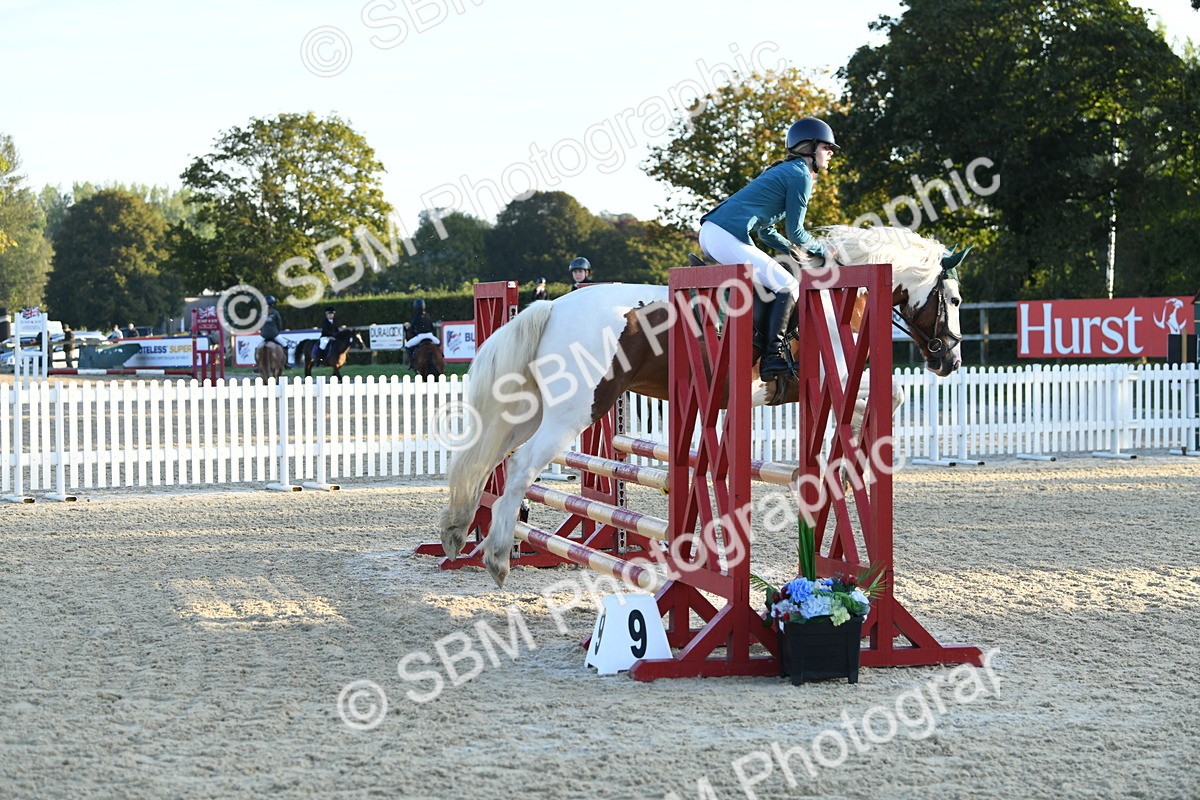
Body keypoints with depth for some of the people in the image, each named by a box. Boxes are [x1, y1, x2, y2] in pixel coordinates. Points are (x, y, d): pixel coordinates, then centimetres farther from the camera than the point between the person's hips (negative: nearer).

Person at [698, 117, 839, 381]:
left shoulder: (782, 171, 28)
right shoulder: (801, 176, -3)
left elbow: (765, 231, 30)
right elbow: (795, 233, -2)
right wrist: (822, 250, 14)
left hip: (708, 233, 10)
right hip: (727, 238, -10)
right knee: (789, 286, -13)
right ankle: (772, 359, -17)